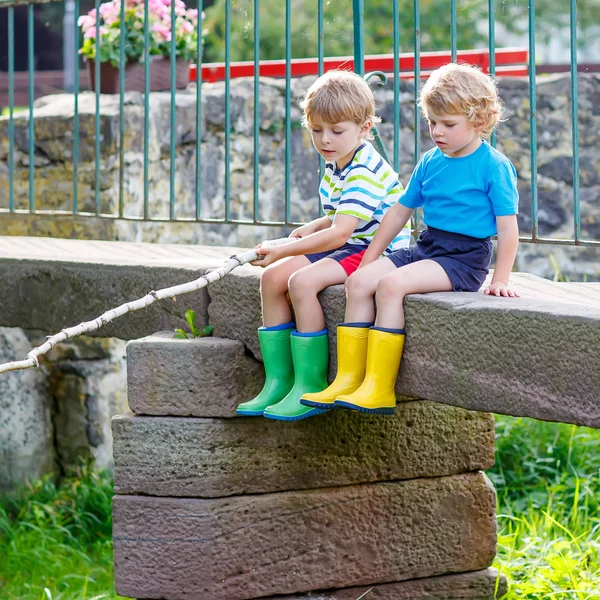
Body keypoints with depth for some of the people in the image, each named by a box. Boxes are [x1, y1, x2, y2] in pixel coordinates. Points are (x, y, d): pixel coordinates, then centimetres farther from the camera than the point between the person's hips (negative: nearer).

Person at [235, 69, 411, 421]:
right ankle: (278, 381, 0)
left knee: (302, 281, -28)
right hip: (348, 246, 10)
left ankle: (311, 387, -21)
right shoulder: (336, 166, 9)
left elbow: (338, 234, -31)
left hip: (378, 250, -10)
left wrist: (283, 251, -31)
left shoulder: (365, 173, -23)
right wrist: (313, 227, 6)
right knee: (273, 277, -2)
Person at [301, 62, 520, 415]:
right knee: (360, 280, -11)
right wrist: (370, 257, 19)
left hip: (465, 257, -8)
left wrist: (501, 279, -16)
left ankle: (379, 389, -29)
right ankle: (349, 379, -12)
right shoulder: (430, 163, 13)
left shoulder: (494, 166, -8)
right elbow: (401, 211, 22)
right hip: (426, 248, 8)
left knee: (392, 284, -27)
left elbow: (508, 227, -10)